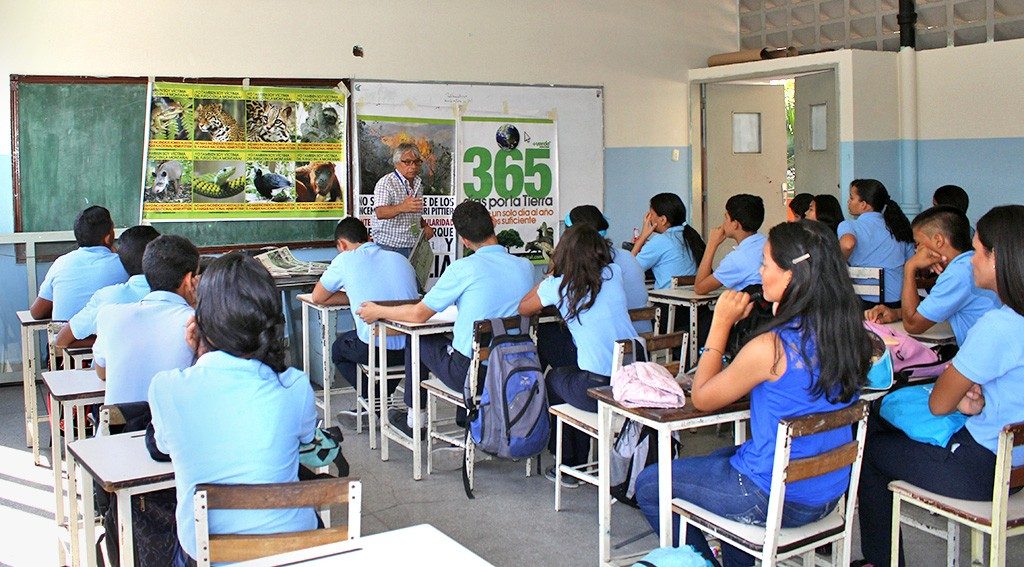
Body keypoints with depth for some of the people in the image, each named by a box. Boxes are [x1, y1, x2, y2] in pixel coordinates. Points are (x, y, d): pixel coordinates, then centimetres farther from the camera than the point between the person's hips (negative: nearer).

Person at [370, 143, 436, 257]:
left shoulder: (418, 183, 13)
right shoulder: (385, 183, -10)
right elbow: (380, 213, -26)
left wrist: (425, 226, 7)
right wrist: (402, 207, -44)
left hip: (413, 247, 6)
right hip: (389, 247, -6)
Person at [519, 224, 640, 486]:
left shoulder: (559, 285, 0)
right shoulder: (613, 273, 8)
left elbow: (522, 308, 19)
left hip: (599, 388, -4)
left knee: (554, 378, 29)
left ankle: (568, 466, 35)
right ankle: (580, 461, 42)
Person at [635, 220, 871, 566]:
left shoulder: (770, 348, -27)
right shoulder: (847, 335, -6)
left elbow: (701, 398, -10)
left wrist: (721, 322, -8)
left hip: (775, 500, -8)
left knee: (649, 486, 11)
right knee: (721, 457, 36)